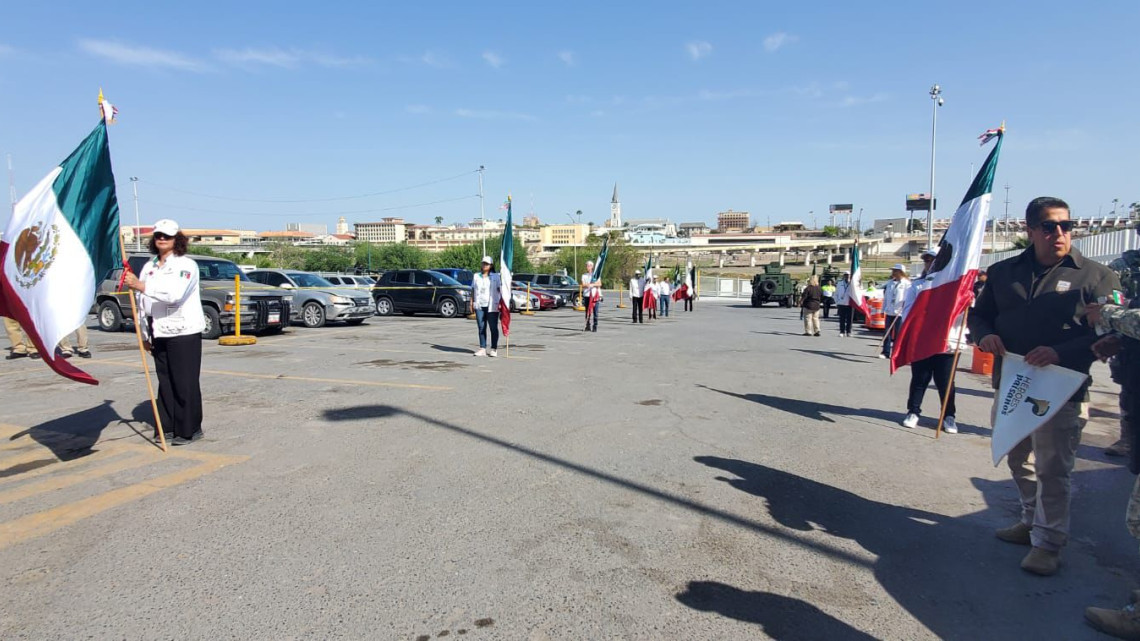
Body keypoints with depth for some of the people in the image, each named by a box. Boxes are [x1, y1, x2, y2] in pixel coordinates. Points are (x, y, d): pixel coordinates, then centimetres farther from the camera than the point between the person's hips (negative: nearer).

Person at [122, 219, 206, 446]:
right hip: (159, 334, 7)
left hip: (184, 332, -7)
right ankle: (167, 426, 19)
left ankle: (188, 430, 3)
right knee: (165, 381, 11)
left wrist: (142, 286, -30)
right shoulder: (148, 267, 16)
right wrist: (145, 334, 14)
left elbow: (174, 294, -24)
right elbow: (143, 303, 17)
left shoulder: (186, 265, -6)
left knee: (185, 383, -5)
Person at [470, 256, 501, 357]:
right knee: (481, 328, 2)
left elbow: (499, 291, 2)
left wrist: (500, 303, -7)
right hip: (479, 305, 3)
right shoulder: (476, 276, 14)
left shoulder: (495, 277, 7)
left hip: (492, 306, -3)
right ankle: (482, 349, 5)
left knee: (493, 328, -1)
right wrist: (472, 302, 4)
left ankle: (494, 349, 3)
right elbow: (473, 290, 14)